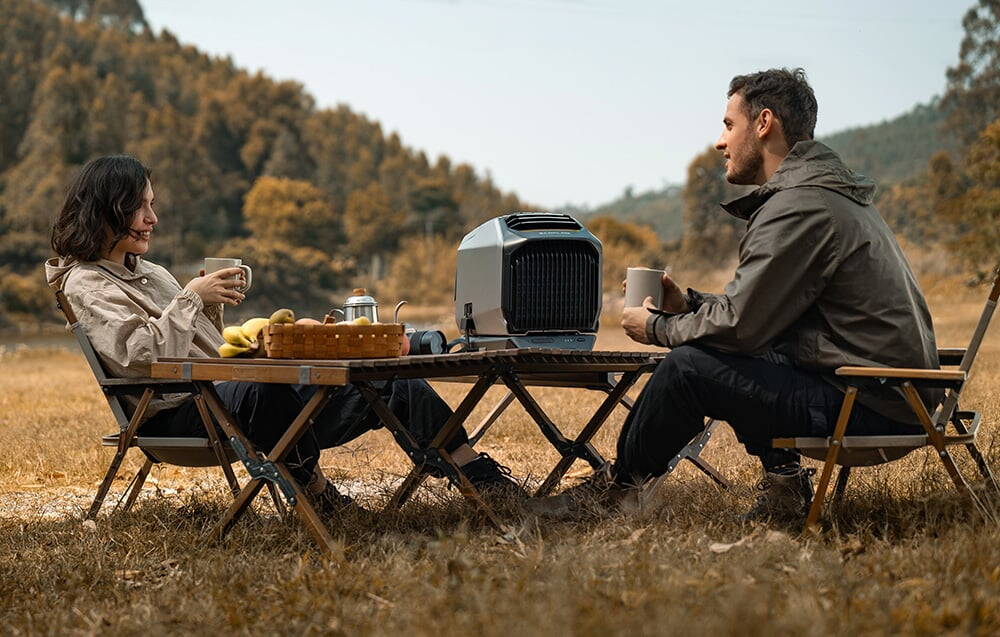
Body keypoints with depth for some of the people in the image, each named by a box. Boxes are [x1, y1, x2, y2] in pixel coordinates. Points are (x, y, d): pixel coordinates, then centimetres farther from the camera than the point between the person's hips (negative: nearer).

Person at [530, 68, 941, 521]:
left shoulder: (797, 208, -16)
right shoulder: (830, 191, 17)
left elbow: (738, 326, -17)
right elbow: (759, 311, 21)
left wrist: (657, 327, 0)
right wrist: (688, 304, 11)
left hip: (873, 407, -10)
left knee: (688, 367, -10)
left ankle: (619, 485, 10)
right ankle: (783, 480, 12)